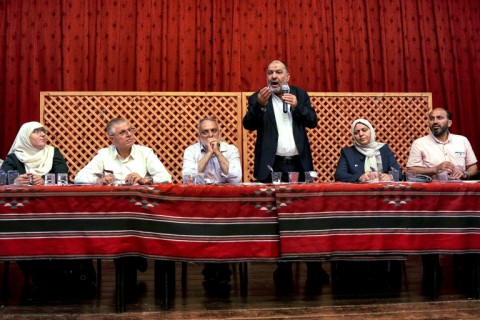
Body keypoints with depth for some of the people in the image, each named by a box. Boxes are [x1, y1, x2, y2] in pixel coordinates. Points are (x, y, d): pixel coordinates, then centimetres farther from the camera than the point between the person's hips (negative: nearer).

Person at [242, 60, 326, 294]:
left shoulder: (300, 94, 12)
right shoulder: (258, 97, 5)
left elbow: (313, 121, 4)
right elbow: (248, 125, -9)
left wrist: (297, 105, -11)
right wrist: (260, 105, -25)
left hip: (298, 164, 2)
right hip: (272, 166, -1)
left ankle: (314, 269, 9)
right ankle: (283, 271, 10)